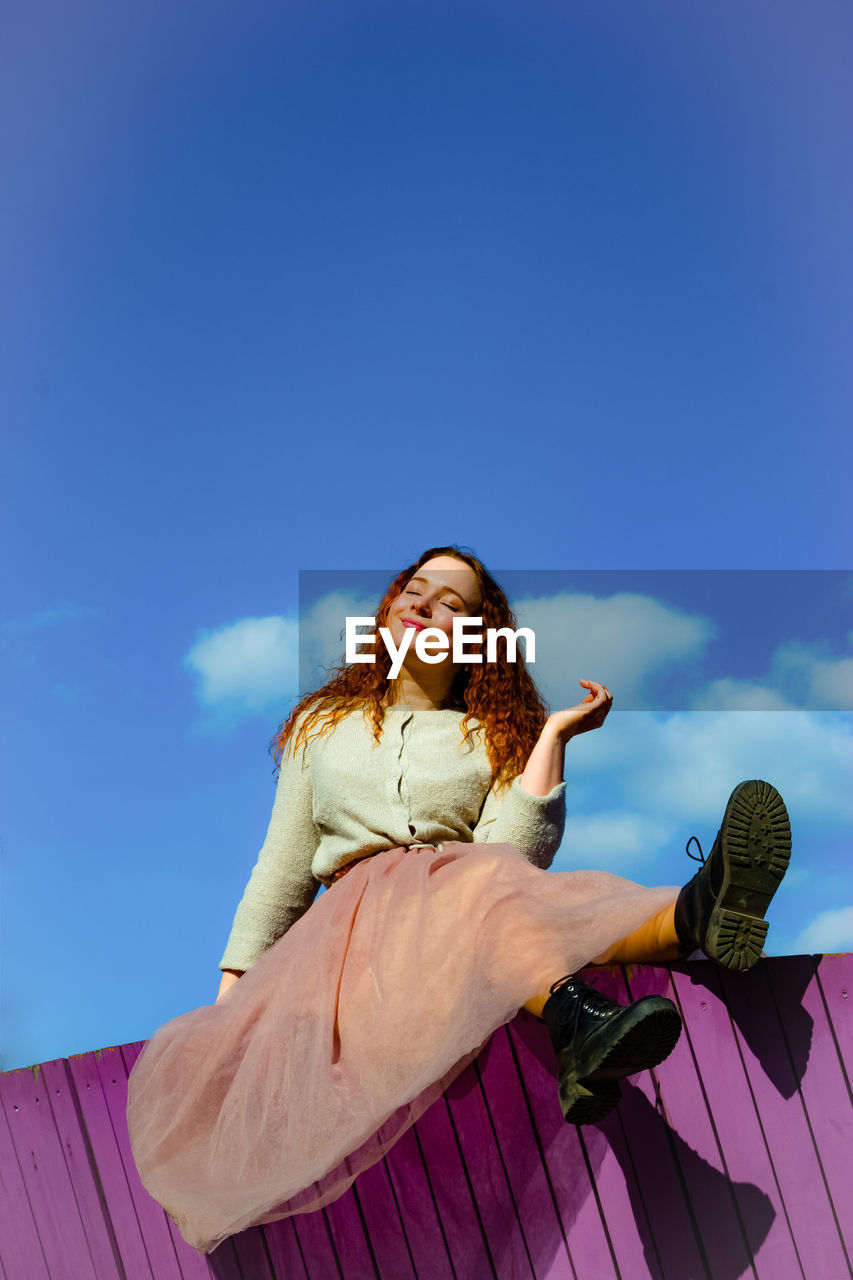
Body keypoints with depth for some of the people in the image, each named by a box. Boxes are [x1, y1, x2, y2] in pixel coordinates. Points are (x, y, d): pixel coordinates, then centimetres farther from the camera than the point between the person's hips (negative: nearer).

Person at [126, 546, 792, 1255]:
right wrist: (230, 997, 9)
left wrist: (554, 733, 0)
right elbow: (281, 871, 19)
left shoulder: (498, 738, 19)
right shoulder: (323, 725, 24)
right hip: (358, 921, 0)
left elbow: (516, 857, 0)